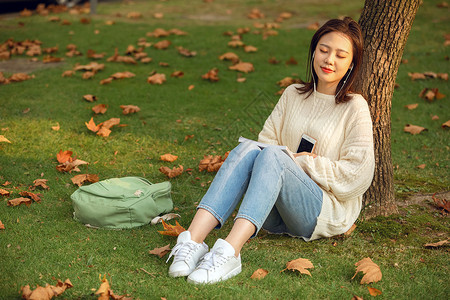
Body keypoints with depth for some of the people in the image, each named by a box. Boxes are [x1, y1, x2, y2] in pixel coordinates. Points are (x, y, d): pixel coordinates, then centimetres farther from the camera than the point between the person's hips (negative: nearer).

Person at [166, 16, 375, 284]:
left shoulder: (355, 108, 1)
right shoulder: (293, 95, 15)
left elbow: (357, 177, -5)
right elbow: (267, 140, 10)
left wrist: (303, 162, -10)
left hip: (328, 211, -4)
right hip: (277, 214, 4)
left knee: (272, 156, -32)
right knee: (247, 149, -27)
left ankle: (229, 252, -51)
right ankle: (193, 240, -42)